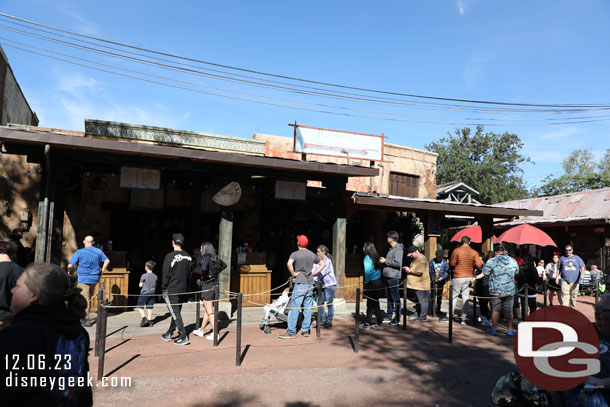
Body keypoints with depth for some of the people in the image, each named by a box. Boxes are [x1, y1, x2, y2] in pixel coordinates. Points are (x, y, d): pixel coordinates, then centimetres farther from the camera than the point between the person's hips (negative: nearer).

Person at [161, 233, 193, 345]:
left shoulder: (170, 256, -16)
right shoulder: (188, 257, 3)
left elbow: (165, 274, -12)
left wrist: (164, 288, -1)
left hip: (171, 290, -6)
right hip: (182, 290, 6)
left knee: (175, 313, -2)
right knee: (176, 312, 16)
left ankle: (184, 337, -3)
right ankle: (169, 334, 28)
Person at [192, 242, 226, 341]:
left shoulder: (206, 258, -14)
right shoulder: (215, 258, 8)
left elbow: (204, 268, -34)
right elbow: (224, 265, 23)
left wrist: (204, 276, -15)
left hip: (207, 286, -8)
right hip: (215, 285, 8)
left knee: (209, 311, -1)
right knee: (206, 310, 19)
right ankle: (201, 330, 32)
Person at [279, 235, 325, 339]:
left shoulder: (295, 254, -5)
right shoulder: (312, 254, 11)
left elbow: (289, 264, -24)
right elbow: (323, 264, 19)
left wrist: (293, 274, -9)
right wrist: (313, 273, 14)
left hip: (300, 283, -5)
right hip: (310, 284, 6)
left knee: (294, 308, -4)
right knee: (308, 308, 10)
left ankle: (291, 332, -4)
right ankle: (305, 330, 14)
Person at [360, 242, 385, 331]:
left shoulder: (367, 257, -12)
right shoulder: (376, 257, 9)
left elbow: (367, 271, -18)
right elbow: (378, 269, 9)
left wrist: (365, 282, -5)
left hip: (372, 283, -7)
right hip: (378, 282, 7)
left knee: (374, 304, 3)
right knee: (370, 303, 13)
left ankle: (380, 324, 9)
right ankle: (367, 323, 20)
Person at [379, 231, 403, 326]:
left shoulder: (398, 249, -12)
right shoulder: (391, 248, 17)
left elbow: (398, 263, -22)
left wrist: (385, 261, -15)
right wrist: (383, 260, 10)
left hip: (393, 277, -10)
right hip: (387, 276, 10)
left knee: (395, 298, -3)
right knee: (389, 297, 15)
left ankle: (397, 319, 3)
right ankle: (389, 316, 25)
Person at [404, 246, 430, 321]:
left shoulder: (422, 259, -18)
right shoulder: (416, 259, 14)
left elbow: (419, 272, -25)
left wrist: (410, 271, -14)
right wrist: (408, 269, 9)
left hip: (421, 285, -10)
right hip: (415, 284, 10)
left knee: (422, 300, -1)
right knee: (417, 300, 18)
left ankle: (422, 316, 5)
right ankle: (417, 314, 28)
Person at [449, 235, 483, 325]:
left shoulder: (456, 250, -7)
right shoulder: (474, 252, -1)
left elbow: (452, 263, -6)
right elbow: (479, 265, -6)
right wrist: (472, 265, 14)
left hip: (458, 277, -2)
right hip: (469, 277, 2)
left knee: (454, 297, 8)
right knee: (465, 298, 6)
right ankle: (463, 319, 7)